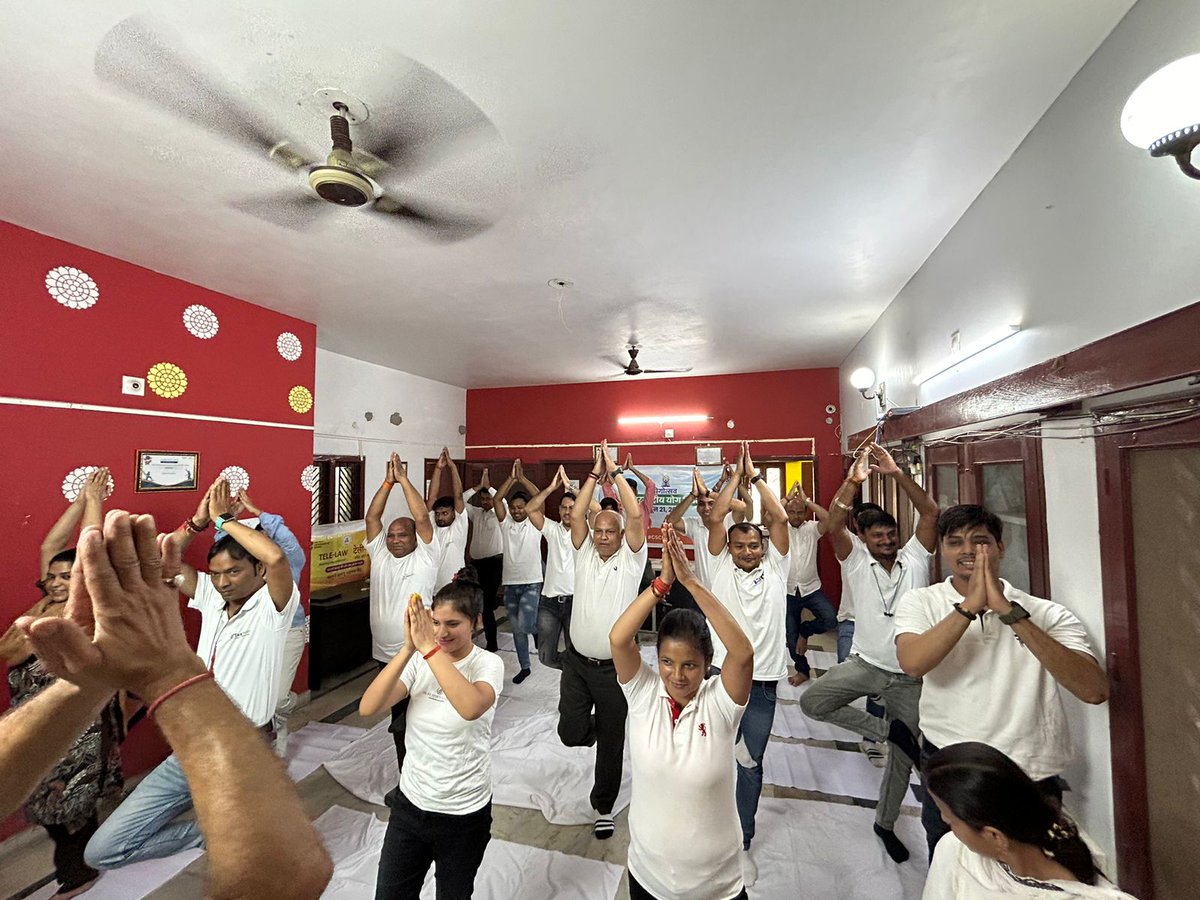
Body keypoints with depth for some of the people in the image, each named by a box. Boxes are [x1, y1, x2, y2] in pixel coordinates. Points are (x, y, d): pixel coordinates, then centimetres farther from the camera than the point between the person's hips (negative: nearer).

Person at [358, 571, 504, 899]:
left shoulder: (488, 664, -19)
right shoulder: (419, 661, -8)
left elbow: (471, 707, -40)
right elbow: (368, 707, -20)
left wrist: (430, 649, -41)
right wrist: (409, 648, -32)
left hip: (464, 813, -3)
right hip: (410, 802, 3)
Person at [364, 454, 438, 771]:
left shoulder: (424, 557, -8)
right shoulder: (379, 555, 5)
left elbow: (422, 516, -19)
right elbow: (372, 517, -1)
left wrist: (403, 478, -15)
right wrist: (388, 481, -8)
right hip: (385, 655, 5)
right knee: (398, 718, 19)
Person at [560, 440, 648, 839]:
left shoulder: (631, 558, -7)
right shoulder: (584, 554, 1)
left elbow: (636, 515, -20)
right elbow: (576, 515, -11)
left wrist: (615, 470, -17)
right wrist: (594, 473, -13)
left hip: (614, 667, -2)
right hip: (577, 662, 3)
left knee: (610, 742, 12)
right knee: (571, 733, 9)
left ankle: (604, 807, 36)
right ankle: (594, 729, 44)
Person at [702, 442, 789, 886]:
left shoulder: (775, 568, 4)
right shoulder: (720, 567, 1)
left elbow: (781, 519, -6)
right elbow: (715, 519, -8)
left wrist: (756, 475, -6)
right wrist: (736, 475, -5)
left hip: (763, 681, 1)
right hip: (723, 672, -1)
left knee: (751, 765, 12)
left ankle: (743, 844, 31)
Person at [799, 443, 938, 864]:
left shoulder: (914, 559, -2)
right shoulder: (857, 562, -5)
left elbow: (930, 512, -14)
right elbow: (834, 524, -22)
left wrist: (896, 473, -23)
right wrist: (854, 480, -30)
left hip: (909, 675, 1)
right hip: (866, 663, -1)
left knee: (904, 754, 13)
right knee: (812, 701, -21)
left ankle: (885, 822, 39)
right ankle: (886, 729, -1)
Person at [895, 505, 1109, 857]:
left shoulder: (1048, 615, -5)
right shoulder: (921, 602, -7)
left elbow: (1095, 690, -20)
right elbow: (913, 663, -24)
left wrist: (1009, 612, -27)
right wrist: (970, 605, -27)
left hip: (1034, 777, 0)